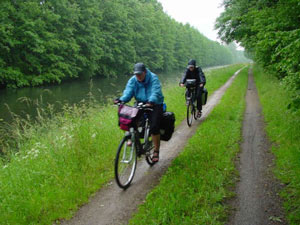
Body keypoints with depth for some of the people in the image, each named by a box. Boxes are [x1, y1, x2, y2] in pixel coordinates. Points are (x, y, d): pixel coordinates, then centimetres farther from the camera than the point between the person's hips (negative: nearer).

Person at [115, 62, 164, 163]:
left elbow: (156, 92, -31)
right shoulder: (132, 80, -4)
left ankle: (156, 151, 4)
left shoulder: (153, 78, -17)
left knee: (154, 128, -14)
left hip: (155, 105, -4)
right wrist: (121, 100, -37)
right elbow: (128, 92, -15)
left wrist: (151, 102, -51)